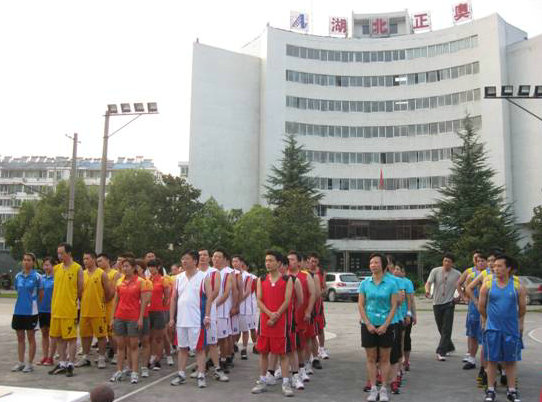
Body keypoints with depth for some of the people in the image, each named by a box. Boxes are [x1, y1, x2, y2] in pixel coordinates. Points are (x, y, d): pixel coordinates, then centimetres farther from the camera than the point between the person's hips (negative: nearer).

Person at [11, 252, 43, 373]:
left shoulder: (37, 276, -7)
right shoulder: (18, 276, 6)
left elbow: (41, 294, 0)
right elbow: (17, 291, 18)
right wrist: (23, 301, 12)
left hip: (31, 311, -5)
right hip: (18, 310, 5)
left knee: (31, 337, 4)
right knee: (20, 337, 11)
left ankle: (30, 363, 11)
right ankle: (21, 362, 20)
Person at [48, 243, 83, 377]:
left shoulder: (77, 269, -6)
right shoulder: (56, 268, 9)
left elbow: (80, 289, -3)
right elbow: (56, 287, 16)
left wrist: (72, 300, 4)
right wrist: (55, 304, 12)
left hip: (70, 309, -6)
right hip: (56, 308, 6)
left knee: (71, 337, 0)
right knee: (59, 337, 11)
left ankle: (70, 365, 7)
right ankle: (63, 363, 21)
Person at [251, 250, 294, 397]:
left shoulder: (287, 280, -1)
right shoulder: (261, 280, 9)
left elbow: (287, 301, -7)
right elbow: (259, 300, 1)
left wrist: (276, 316, -13)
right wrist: (270, 313, -14)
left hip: (280, 321, -3)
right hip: (264, 320, 3)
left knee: (283, 353, 0)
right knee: (263, 352, 9)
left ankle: (286, 383, 7)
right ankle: (262, 382, 20)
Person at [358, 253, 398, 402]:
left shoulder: (391, 283, -3)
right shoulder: (365, 283, 1)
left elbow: (394, 306, -4)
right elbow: (360, 305, 1)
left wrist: (385, 325, -11)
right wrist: (368, 324, -8)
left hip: (385, 325, -1)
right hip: (369, 325, 1)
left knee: (385, 359, 6)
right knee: (371, 358, 6)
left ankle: (384, 389, 17)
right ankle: (373, 389, 15)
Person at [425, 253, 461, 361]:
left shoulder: (457, 274, -2)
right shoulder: (435, 271, -2)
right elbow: (428, 282, -13)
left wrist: (459, 297, -1)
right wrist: (427, 290, -33)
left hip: (449, 304, -2)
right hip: (437, 303, 2)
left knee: (446, 329, -10)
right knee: (441, 329, 13)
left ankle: (441, 352, -10)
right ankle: (449, 347, 33)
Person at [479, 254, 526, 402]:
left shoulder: (518, 285, -3)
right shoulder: (488, 284, -3)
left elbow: (522, 307, 8)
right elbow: (481, 306, 6)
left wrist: (519, 323, 16)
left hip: (511, 329, 0)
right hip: (492, 328, 0)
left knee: (511, 361, 9)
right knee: (492, 360, 5)